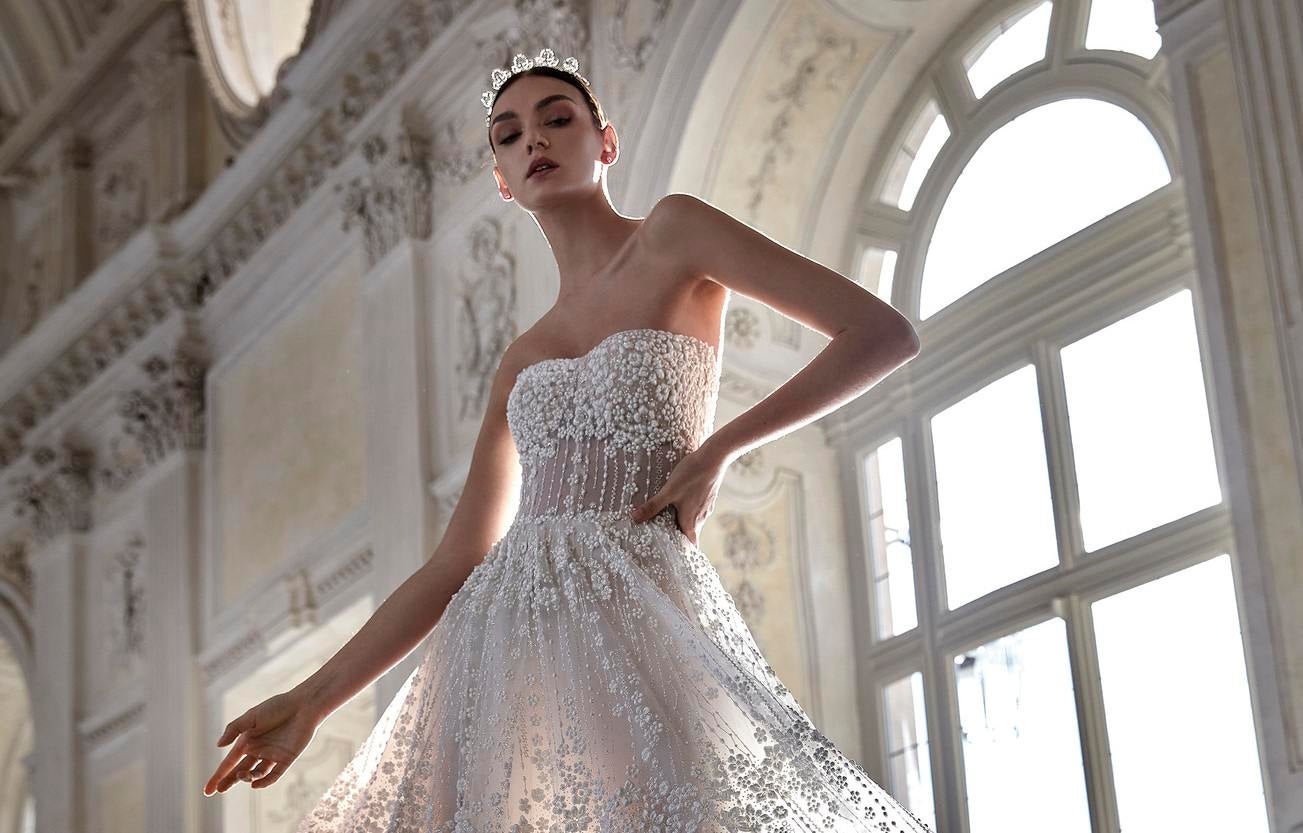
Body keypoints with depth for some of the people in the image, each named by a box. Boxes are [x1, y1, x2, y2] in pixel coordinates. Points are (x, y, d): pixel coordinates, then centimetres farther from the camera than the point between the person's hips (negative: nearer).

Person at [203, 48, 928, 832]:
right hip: (505, 635, 5)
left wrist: (719, 448, -5)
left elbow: (886, 333, -1)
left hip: (641, 614, -5)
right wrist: (311, 700, 14)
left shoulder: (672, 235, 7)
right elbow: (455, 564, 19)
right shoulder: (522, 360, 20)